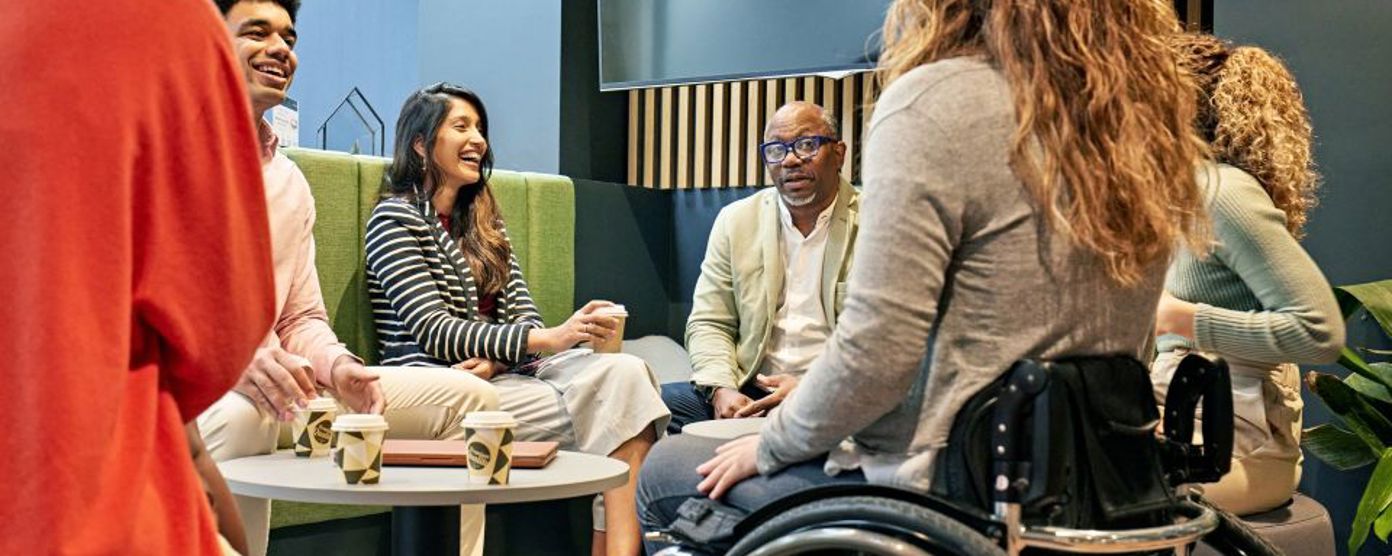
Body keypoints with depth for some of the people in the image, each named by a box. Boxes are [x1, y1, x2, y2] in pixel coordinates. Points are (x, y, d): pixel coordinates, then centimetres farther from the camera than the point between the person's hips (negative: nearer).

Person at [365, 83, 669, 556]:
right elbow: (433, 331, -12)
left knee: (624, 371, -23)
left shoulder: (483, 219, 22)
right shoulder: (395, 218, -1)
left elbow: (523, 312, 12)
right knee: (605, 405, -25)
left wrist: (494, 359, -13)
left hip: (503, 374, 6)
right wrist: (549, 339, -22)